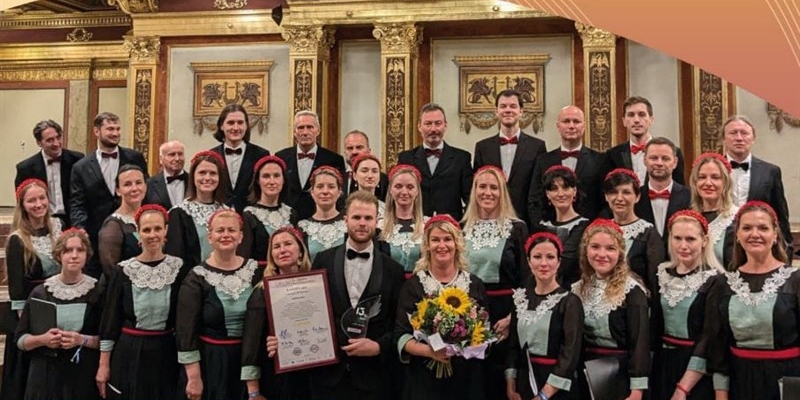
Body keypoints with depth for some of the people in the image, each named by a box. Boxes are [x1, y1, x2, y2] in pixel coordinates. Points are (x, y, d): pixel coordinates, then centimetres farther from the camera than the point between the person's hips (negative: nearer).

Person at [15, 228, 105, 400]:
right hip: (45, 375, 1)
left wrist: (83, 340, -17)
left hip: (84, 376, -1)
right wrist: (42, 339, -12)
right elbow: (20, 339, 5)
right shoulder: (40, 292, 2)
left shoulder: (98, 291, -2)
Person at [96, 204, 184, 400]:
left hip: (165, 353, 1)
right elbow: (110, 319, 0)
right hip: (128, 354, 0)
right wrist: (104, 364, -2)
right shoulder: (123, 270, -3)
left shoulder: (178, 268, -2)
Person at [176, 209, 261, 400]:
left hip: (248, 359, 3)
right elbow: (186, 331, -10)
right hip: (209, 362, -3)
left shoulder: (255, 270, 1)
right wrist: (194, 377, -13)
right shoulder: (196, 278, -8)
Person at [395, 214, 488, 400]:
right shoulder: (413, 285, -1)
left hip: (467, 379, 2)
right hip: (424, 379, -2)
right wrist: (428, 351, -20)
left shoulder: (475, 285, 4)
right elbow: (401, 335, -4)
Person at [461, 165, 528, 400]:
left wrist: (514, 316, -12)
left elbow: (525, 276, -3)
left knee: (499, 374, 3)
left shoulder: (517, 228, -2)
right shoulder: (463, 228, 7)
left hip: (504, 309, -3)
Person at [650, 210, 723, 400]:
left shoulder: (714, 280, -13)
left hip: (697, 370, -5)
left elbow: (710, 338, -16)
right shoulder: (662, 274, 4)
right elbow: (654, 324, 9)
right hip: (663, 365, 5)